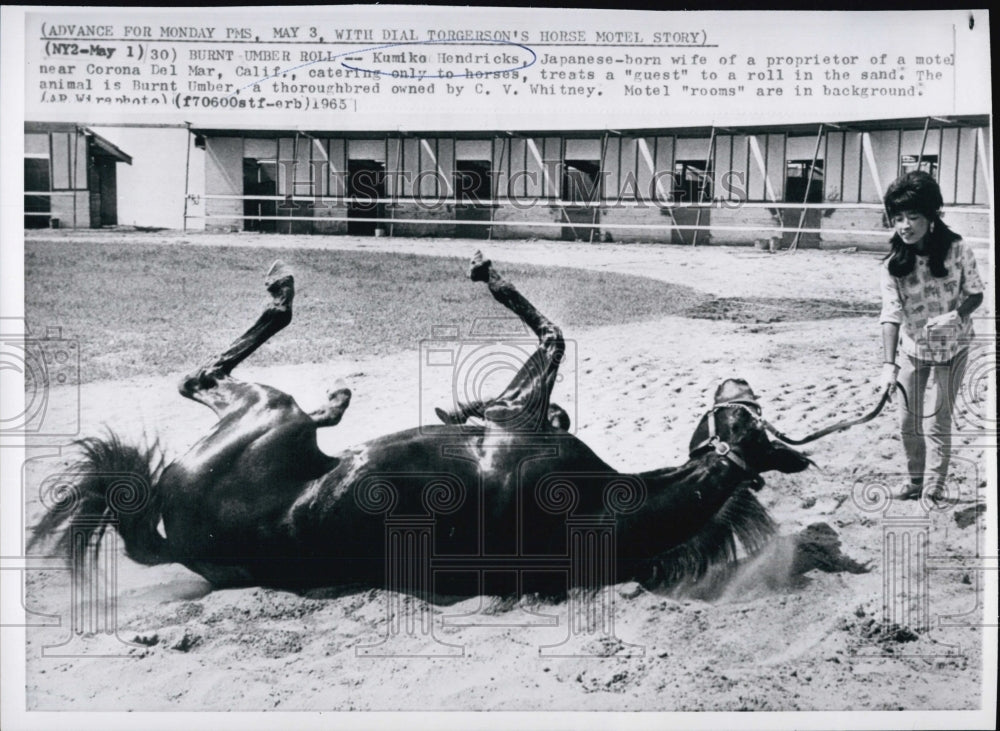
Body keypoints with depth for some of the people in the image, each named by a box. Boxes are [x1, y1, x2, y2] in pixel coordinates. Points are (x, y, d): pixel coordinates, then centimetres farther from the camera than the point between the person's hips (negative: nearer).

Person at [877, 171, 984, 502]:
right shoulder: (893, 264, -17)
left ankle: (933, 491, 10)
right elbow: (891, 315, -23)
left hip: (952, 346, -2)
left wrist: (957, 314, -28)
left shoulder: (957, 250, -17)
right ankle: (916, 481, 31)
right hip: (912, 347, 2)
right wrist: (889, 365, -33)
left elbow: (975, 294, -6)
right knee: (908, 422, 11)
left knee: (939, 421, 1)